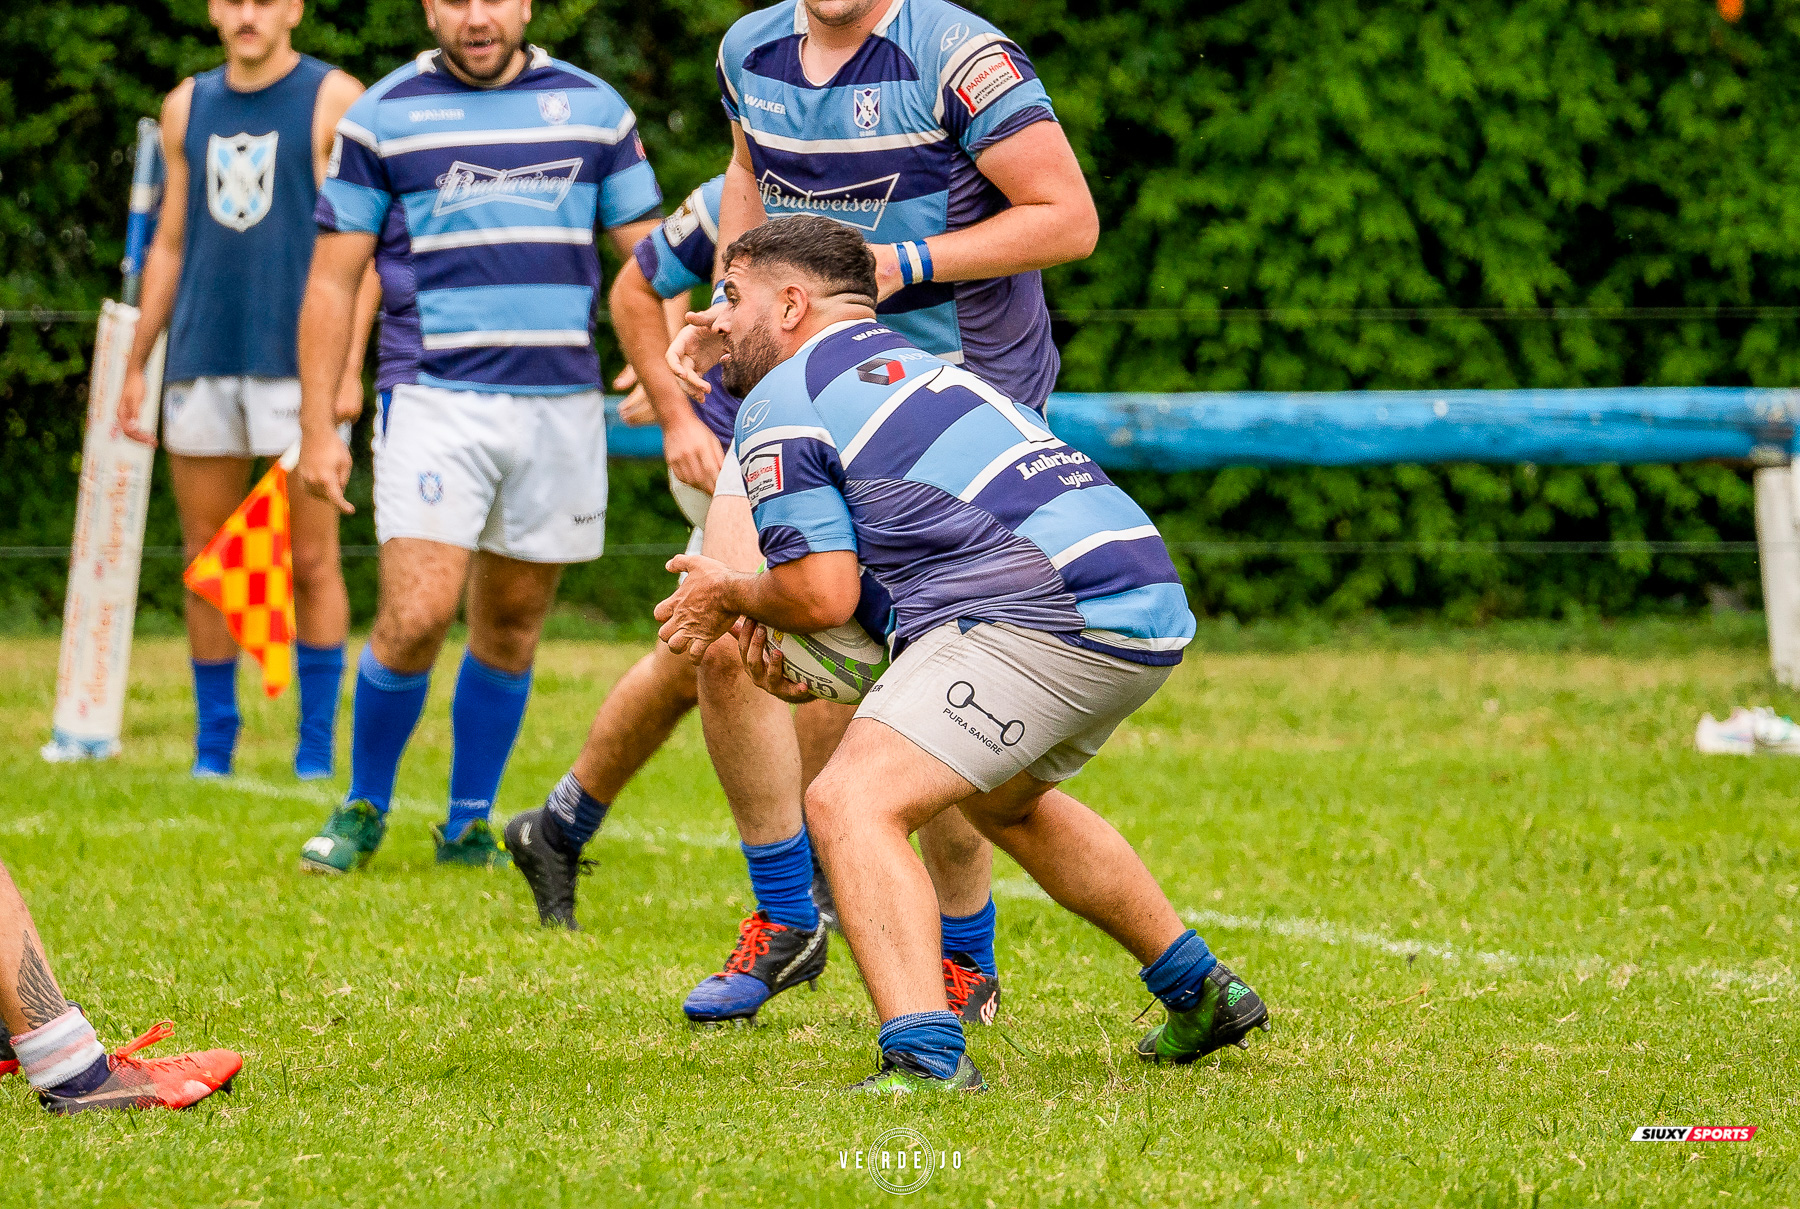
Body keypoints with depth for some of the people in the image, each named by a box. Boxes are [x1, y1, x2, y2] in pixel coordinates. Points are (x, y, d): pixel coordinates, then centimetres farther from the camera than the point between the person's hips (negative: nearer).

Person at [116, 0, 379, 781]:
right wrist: (135, 365, 15)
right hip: (201, 364, 4)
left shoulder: (334, 101, 1)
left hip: (297, 365, -4)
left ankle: (316, 746, 1)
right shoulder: (187, 107, 15)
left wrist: (348, 365, -12)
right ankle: (213, 741, 11)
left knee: (311, 562, -5)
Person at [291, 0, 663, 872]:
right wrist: (317, 429, 0)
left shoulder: (593, 108, 9)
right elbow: (332, 281, 5)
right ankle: (363, 809, 8)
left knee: (512, 624, 8)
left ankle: (469, 826, 21)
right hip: (435, 399, -3)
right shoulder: (382, 117, 3)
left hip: (562, 400, 3)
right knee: (416, 617, -12)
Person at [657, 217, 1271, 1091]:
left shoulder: (779, 403, 1)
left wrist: (731, 596, 14)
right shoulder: (918, 366, 29)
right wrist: (776, 618, 23)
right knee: (1003, 800, 34)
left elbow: (823, 595, -5)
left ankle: (925, 1058, -34)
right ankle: (1201, 995, 43)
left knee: (853, 803, -16)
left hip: (1052, 617, -10)